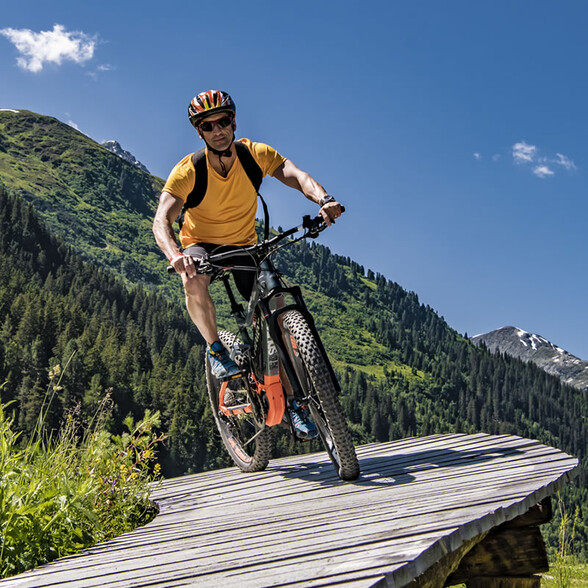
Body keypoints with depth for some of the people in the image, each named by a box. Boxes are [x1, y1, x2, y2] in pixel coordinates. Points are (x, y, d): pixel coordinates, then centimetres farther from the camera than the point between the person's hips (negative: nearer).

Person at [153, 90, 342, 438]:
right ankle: (216, 349, -12)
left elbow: (295, 175, -32)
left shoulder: (255, 154, -18)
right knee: (194, 280, -37)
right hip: (202, 244, -2)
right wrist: (175, 255, -55)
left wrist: (324, 199, -55)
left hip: (245, 245, 2)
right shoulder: (188, 171, -24)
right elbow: (162, 220, -34)